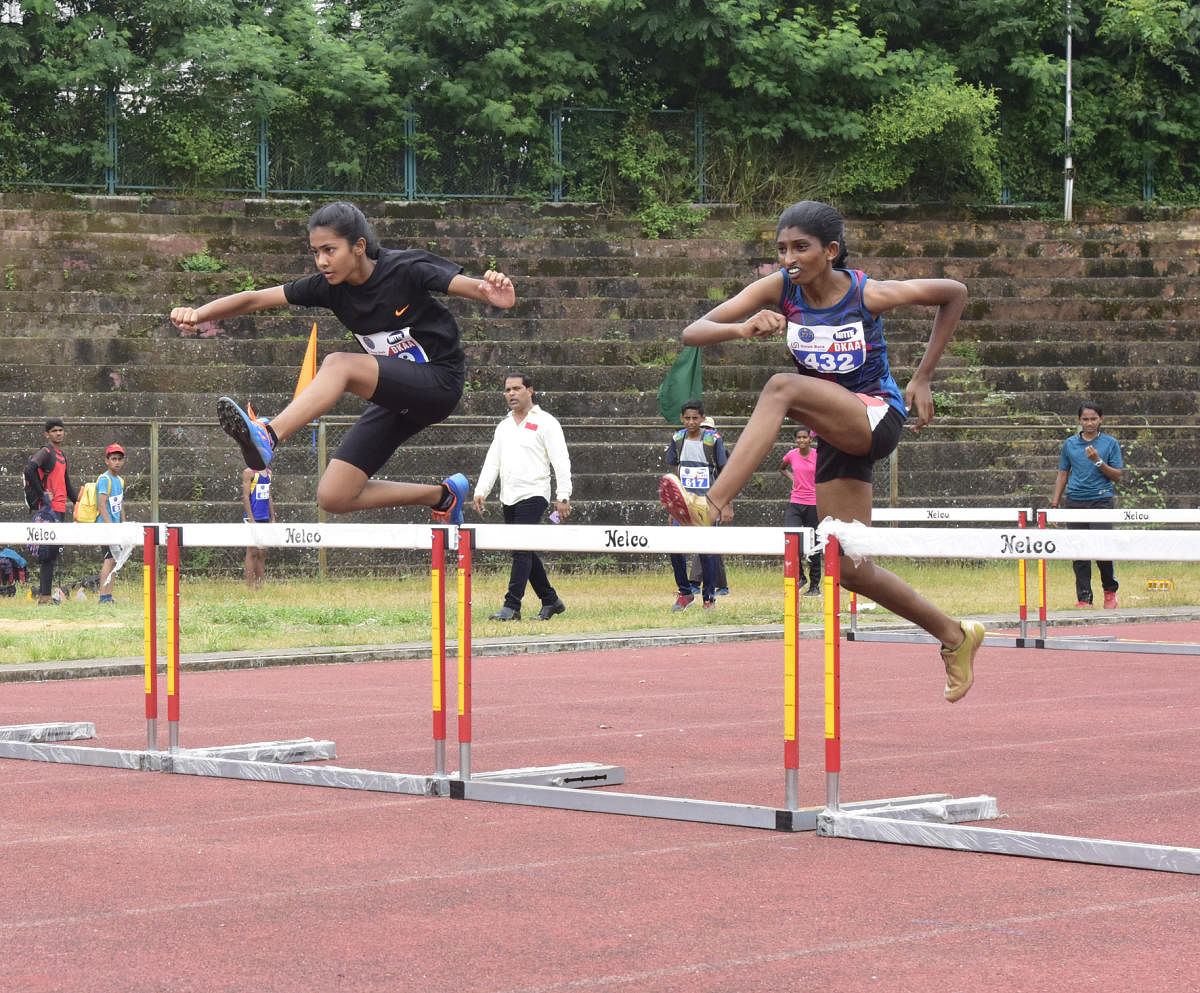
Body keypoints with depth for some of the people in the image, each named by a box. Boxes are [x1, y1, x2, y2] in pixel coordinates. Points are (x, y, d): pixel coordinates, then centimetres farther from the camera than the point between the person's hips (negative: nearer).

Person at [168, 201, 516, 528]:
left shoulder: (405, 269, -18)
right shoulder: (329, 286, -4)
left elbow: (463, 284, -29)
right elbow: (256, 299, -8)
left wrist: (493, 295, -54)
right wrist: (198, 314, -24)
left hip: (440, 382, -7)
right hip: (398, 397, 7)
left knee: (338, 365, -32)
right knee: (333, 497, -1)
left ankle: (268, 435, -48)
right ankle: (442, 495, 14)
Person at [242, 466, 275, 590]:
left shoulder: (268, 472, 15)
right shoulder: (249, 472, -7)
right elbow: (245, 497, -11)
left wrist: (272, 518, 15)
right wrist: (252, 520, -16)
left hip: (265, 519, 7)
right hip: (253, 518, -7)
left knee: (262, 553, 6)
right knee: (252, 552, -6)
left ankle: (261, 584, 8)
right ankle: (250, 585, -5)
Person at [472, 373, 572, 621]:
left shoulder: (545, 423, -1)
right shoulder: (504, 426, 18)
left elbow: (561, 461, -6)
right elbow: (492, 461, 17)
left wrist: (563, 496, -14)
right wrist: (481, 491, 3)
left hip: (533, 495, -7)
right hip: (508, 498, 7)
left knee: (521, 549, -14)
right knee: (525, 553, 9)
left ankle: (512, 606, -17)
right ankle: (550, 601, 21)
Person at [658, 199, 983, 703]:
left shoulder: (868, 294, -15)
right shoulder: (778, 288, -8)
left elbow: (954, 293, 0)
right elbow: (692, 332, -16)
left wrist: (923, 377, -3)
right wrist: (742, 328, -38)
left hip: (877, 416, -6)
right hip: (836, 434, 6)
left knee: (782, 387, -32)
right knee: (851, 569, 4)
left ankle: (713, 506, -41)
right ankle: (955, 636, 24)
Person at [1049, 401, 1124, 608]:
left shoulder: (1110, 443, 5)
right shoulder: (1070, 444, 11)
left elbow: (1117, 476, 2)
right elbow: (1063, 474, 17)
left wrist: (1098, 461, -12)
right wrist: (1055, 504, 11)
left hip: (1101, 500, -3)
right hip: (1075, 501, 3)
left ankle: (1110, 591, 7)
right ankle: (1083, 598, 4)